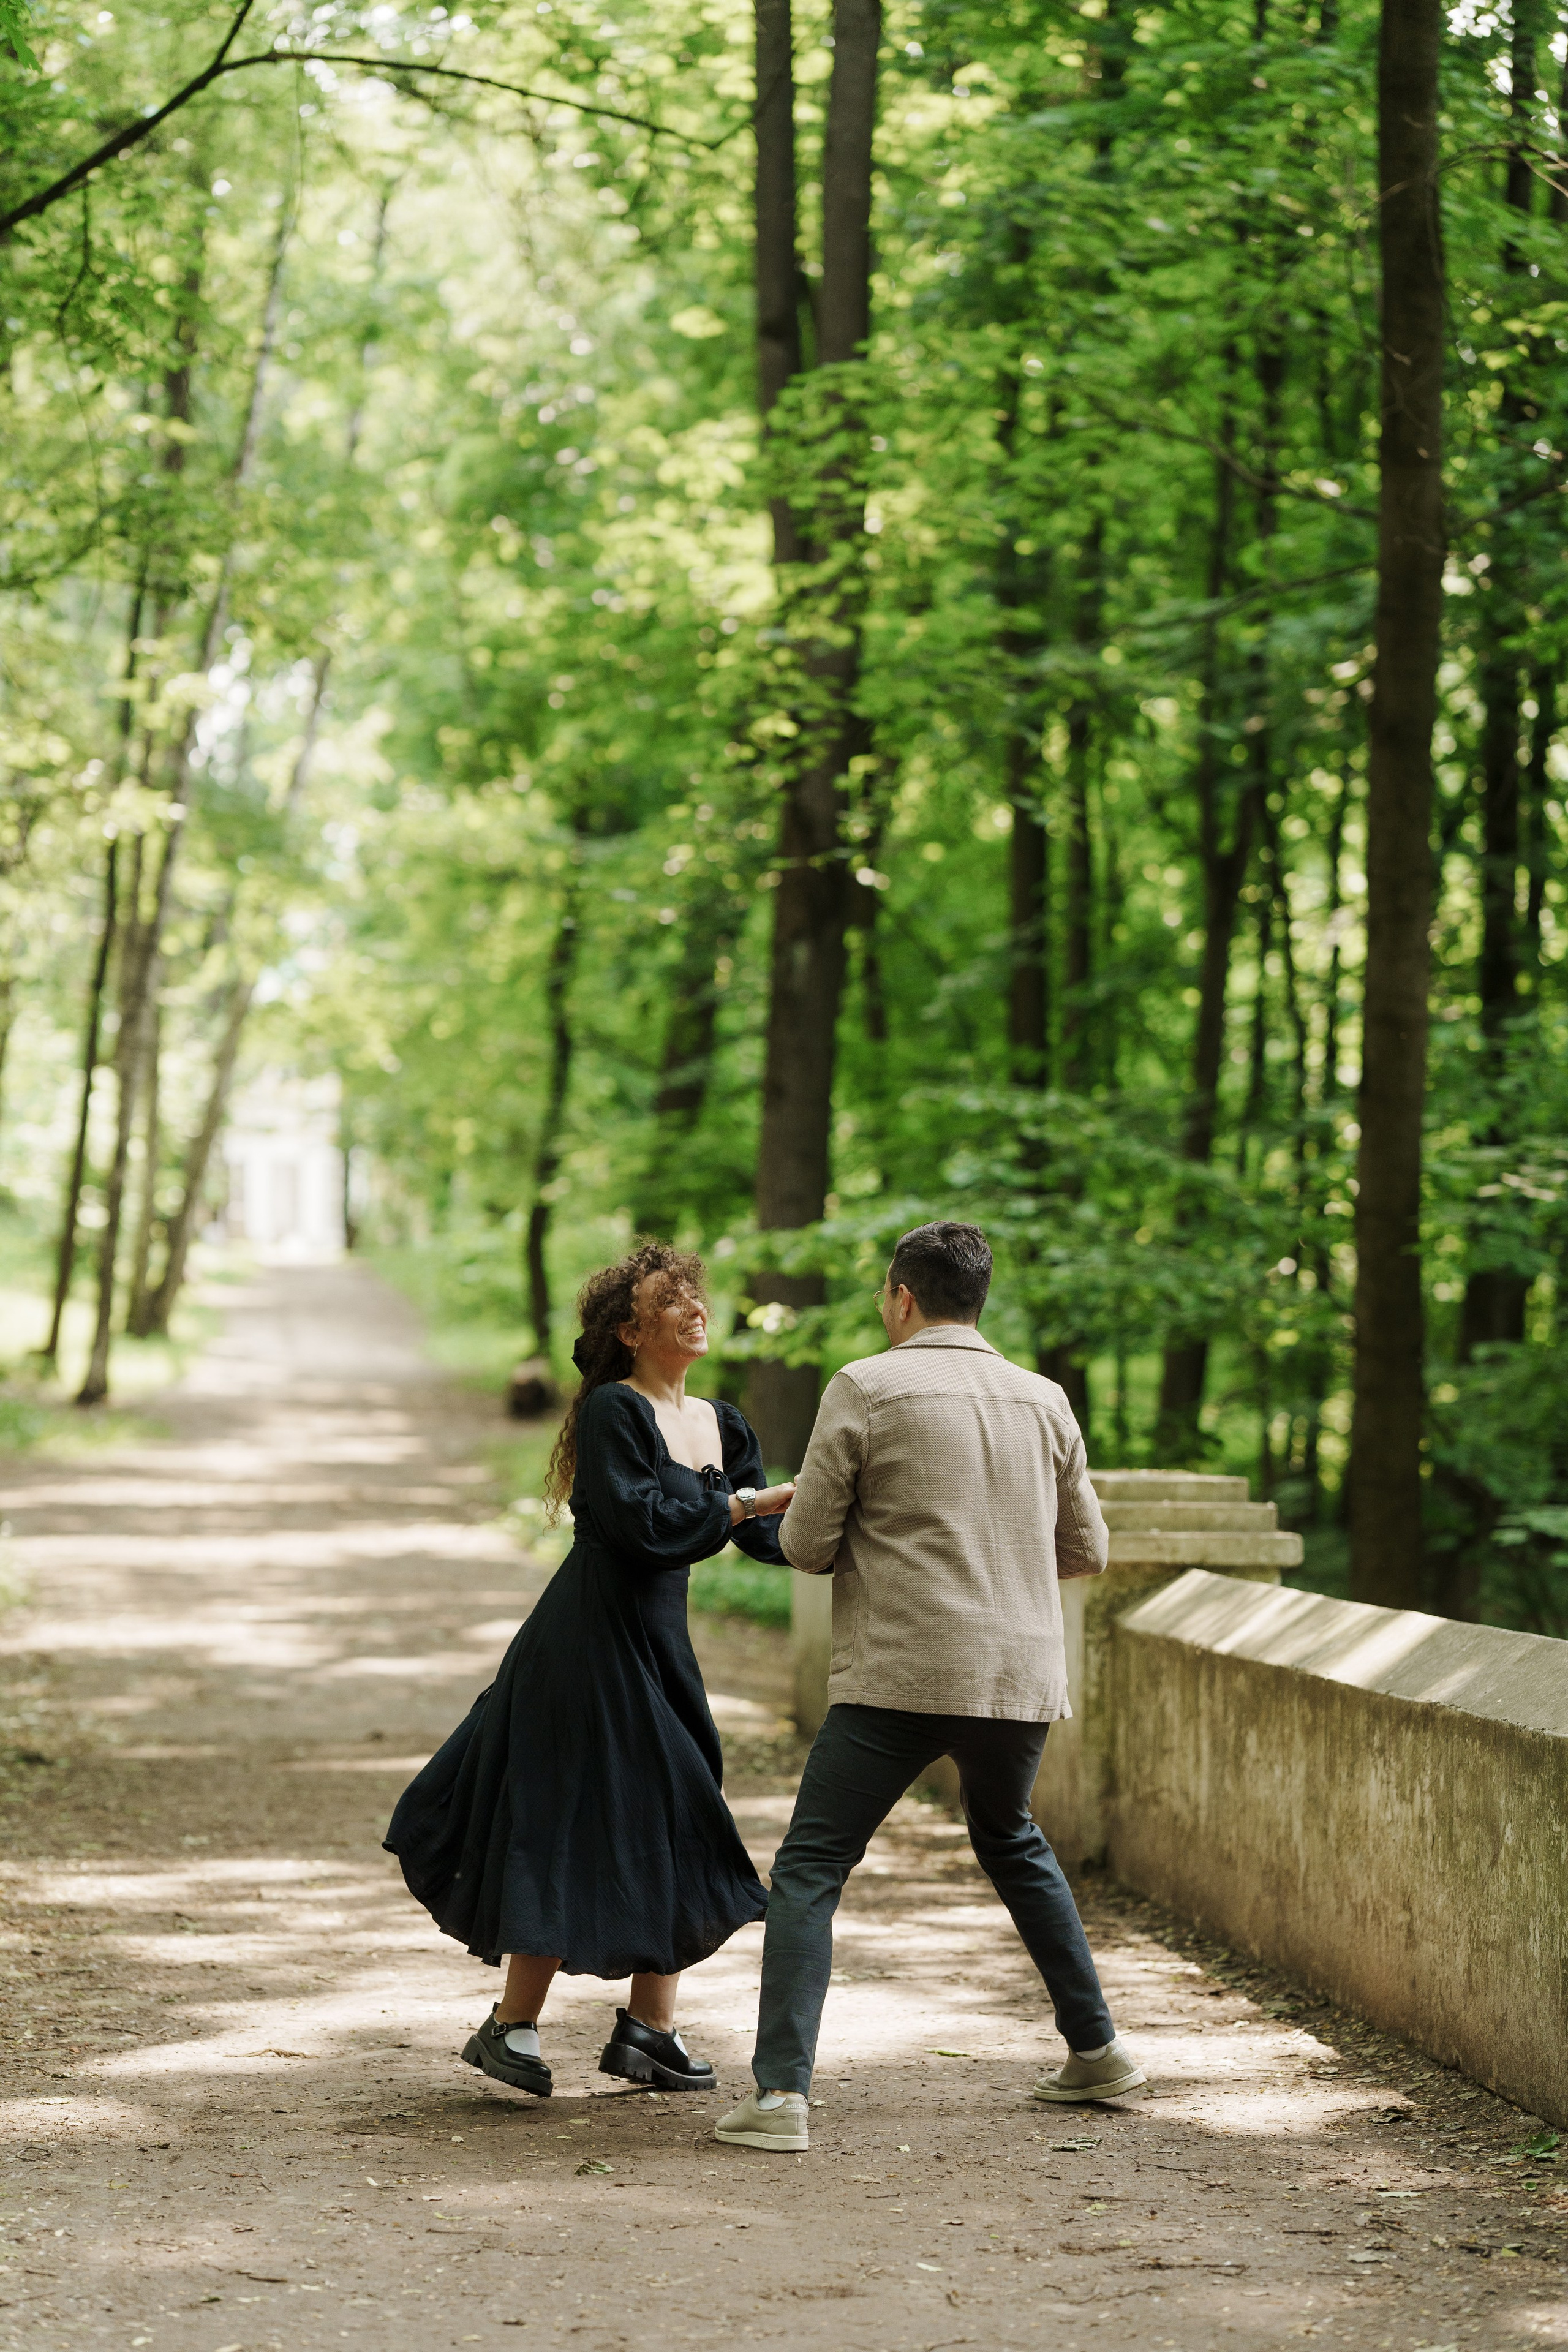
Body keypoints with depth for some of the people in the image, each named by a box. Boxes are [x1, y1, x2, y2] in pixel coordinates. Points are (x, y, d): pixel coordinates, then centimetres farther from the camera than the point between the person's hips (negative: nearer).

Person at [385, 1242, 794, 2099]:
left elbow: (771, 1537, 5)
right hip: (590, 1640, -8)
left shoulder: (720, 1425, 10)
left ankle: (648, 2028, 16)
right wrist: (747, 1504, -22)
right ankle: (512, 2028, 6)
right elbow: (641, 1521, -23)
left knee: (676, 1830, 8)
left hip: (661, 1644, 8)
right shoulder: (611, 1411, -12)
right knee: (572, 1828, -5)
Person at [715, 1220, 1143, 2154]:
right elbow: (1086, 1550, 17)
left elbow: (807, 1545, -3)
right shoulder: (1043, 1400, 10)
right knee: (1012, 1843, 29)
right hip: (1023, 1670, 5)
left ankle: (782, 2093, -13)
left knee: (810, 1869, -1)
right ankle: (1097, 2050, 30)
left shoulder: (865, 1388, -3)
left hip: (899, 1675, -5)